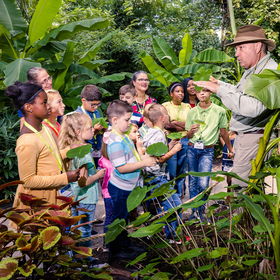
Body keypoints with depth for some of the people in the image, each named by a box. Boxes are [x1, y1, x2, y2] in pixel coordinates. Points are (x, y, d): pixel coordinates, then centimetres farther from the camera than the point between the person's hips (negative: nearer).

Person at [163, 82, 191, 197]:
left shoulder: (187, 106, 13)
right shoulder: (165, 106, 2)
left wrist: (174, 123, -8)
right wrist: (183, 125, -12)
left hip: (185, 141, 4)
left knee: (182, 170, 10)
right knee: (171, 171, -4)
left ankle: (180, 194, 21)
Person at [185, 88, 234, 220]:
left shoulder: (219, 111, 0)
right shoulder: (192, 112, 6)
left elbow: (223, 132, 10)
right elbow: (188, 136, 10)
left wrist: (230, 149, 17)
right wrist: (191, 131, -13)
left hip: (207, 151, -3)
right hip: (192, 149, 3)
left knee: (203, 183, -13)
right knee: (192, 182, 7)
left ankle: (201, 211, 8)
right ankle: (194, 211, 21)